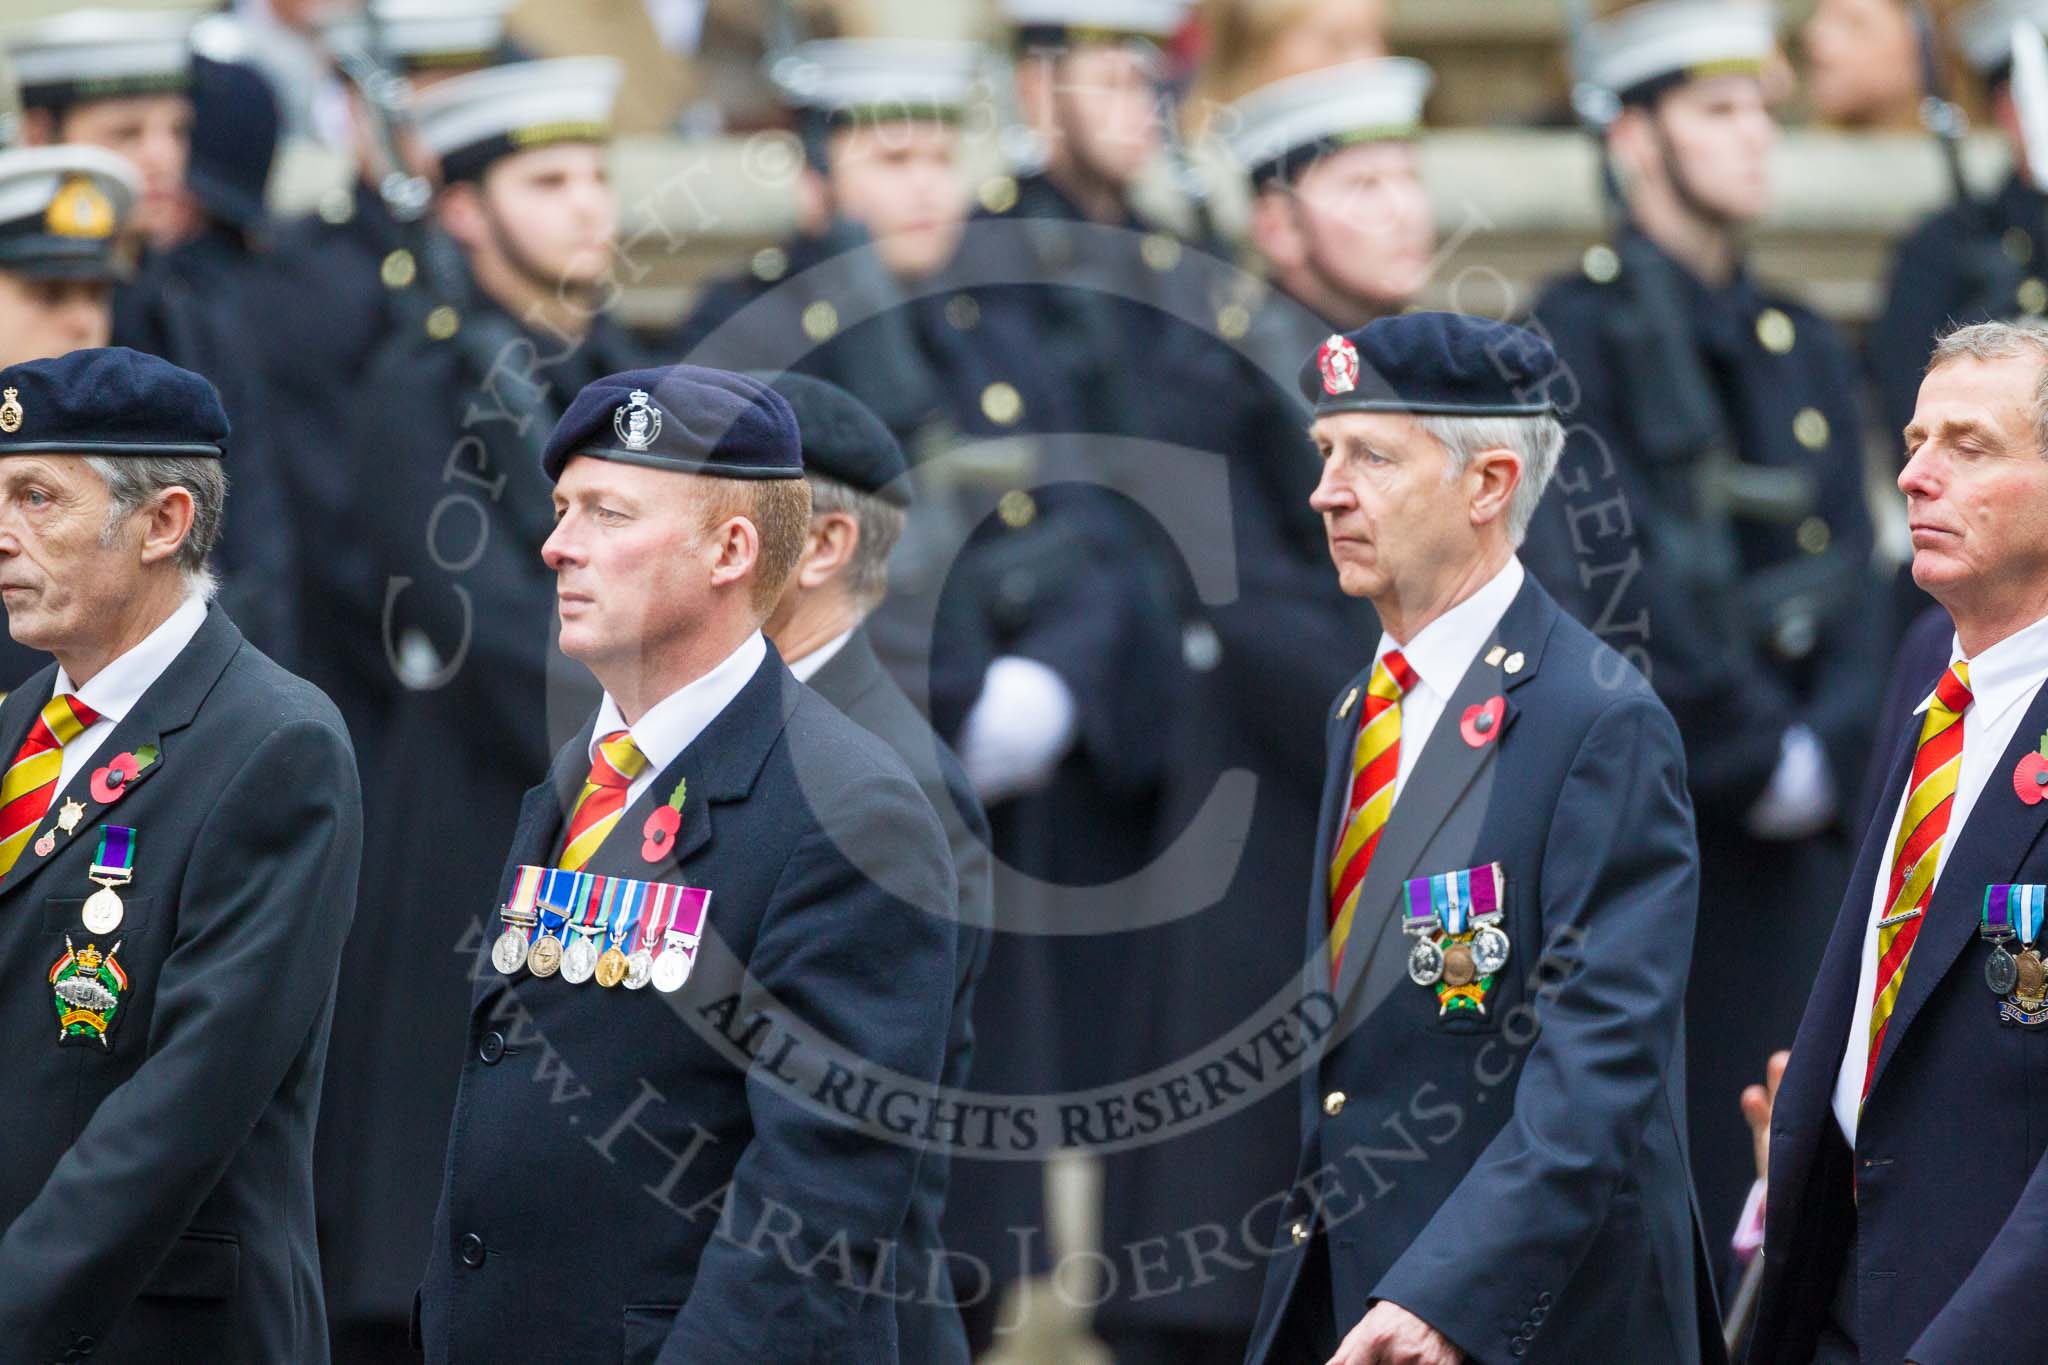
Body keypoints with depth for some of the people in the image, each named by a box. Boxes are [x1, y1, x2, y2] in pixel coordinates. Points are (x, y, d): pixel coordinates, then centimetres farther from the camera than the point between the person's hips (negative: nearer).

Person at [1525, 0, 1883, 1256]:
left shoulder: (1805, 351, 16)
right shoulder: (1580, 334, -5)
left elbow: (1852, 586, 9)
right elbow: (1603, 586, -14)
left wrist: (1828, 756, -8)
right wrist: (1758, 756, -13)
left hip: (1798, 815, 6)